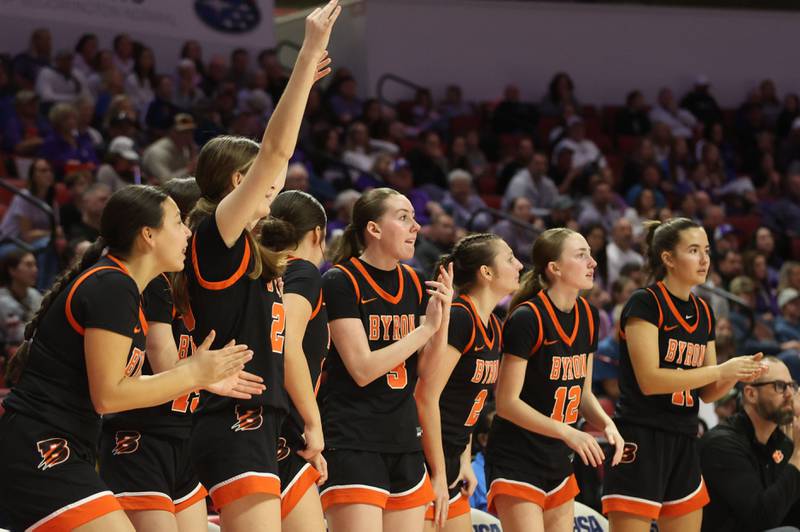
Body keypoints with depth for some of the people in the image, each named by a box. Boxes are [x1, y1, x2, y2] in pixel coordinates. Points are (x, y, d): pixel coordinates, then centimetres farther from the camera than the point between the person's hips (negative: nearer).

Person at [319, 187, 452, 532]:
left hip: (404, 441, 7)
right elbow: (363, 369, -16)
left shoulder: (413, 284, 11)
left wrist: (443, 313, -6)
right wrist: (426, 327, -13)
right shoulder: (340, 283, -9)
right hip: (352, 447, -7)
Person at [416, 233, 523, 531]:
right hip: (424, 460, -10)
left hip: (448, 460, 10)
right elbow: (426, 398, -20)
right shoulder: (459, 319, -16)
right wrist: (439, 474, -18)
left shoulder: (492, 328, 12)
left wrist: (465, 461, 12)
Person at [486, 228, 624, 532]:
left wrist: (606, 424, -4)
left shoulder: (588, 317, 7)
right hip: (516, 460, -8)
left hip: (558, 462, 8)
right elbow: (507, 402, -17)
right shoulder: (526, 319, -17)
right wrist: (568, 432, -22)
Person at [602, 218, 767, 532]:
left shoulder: (703, 312, 14)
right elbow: (649, 380, -18)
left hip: (684, 445, 8)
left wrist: (738, 374, -4)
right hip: (641, 443, -8)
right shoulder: (644, 304, -9)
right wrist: (722, 369, -17)